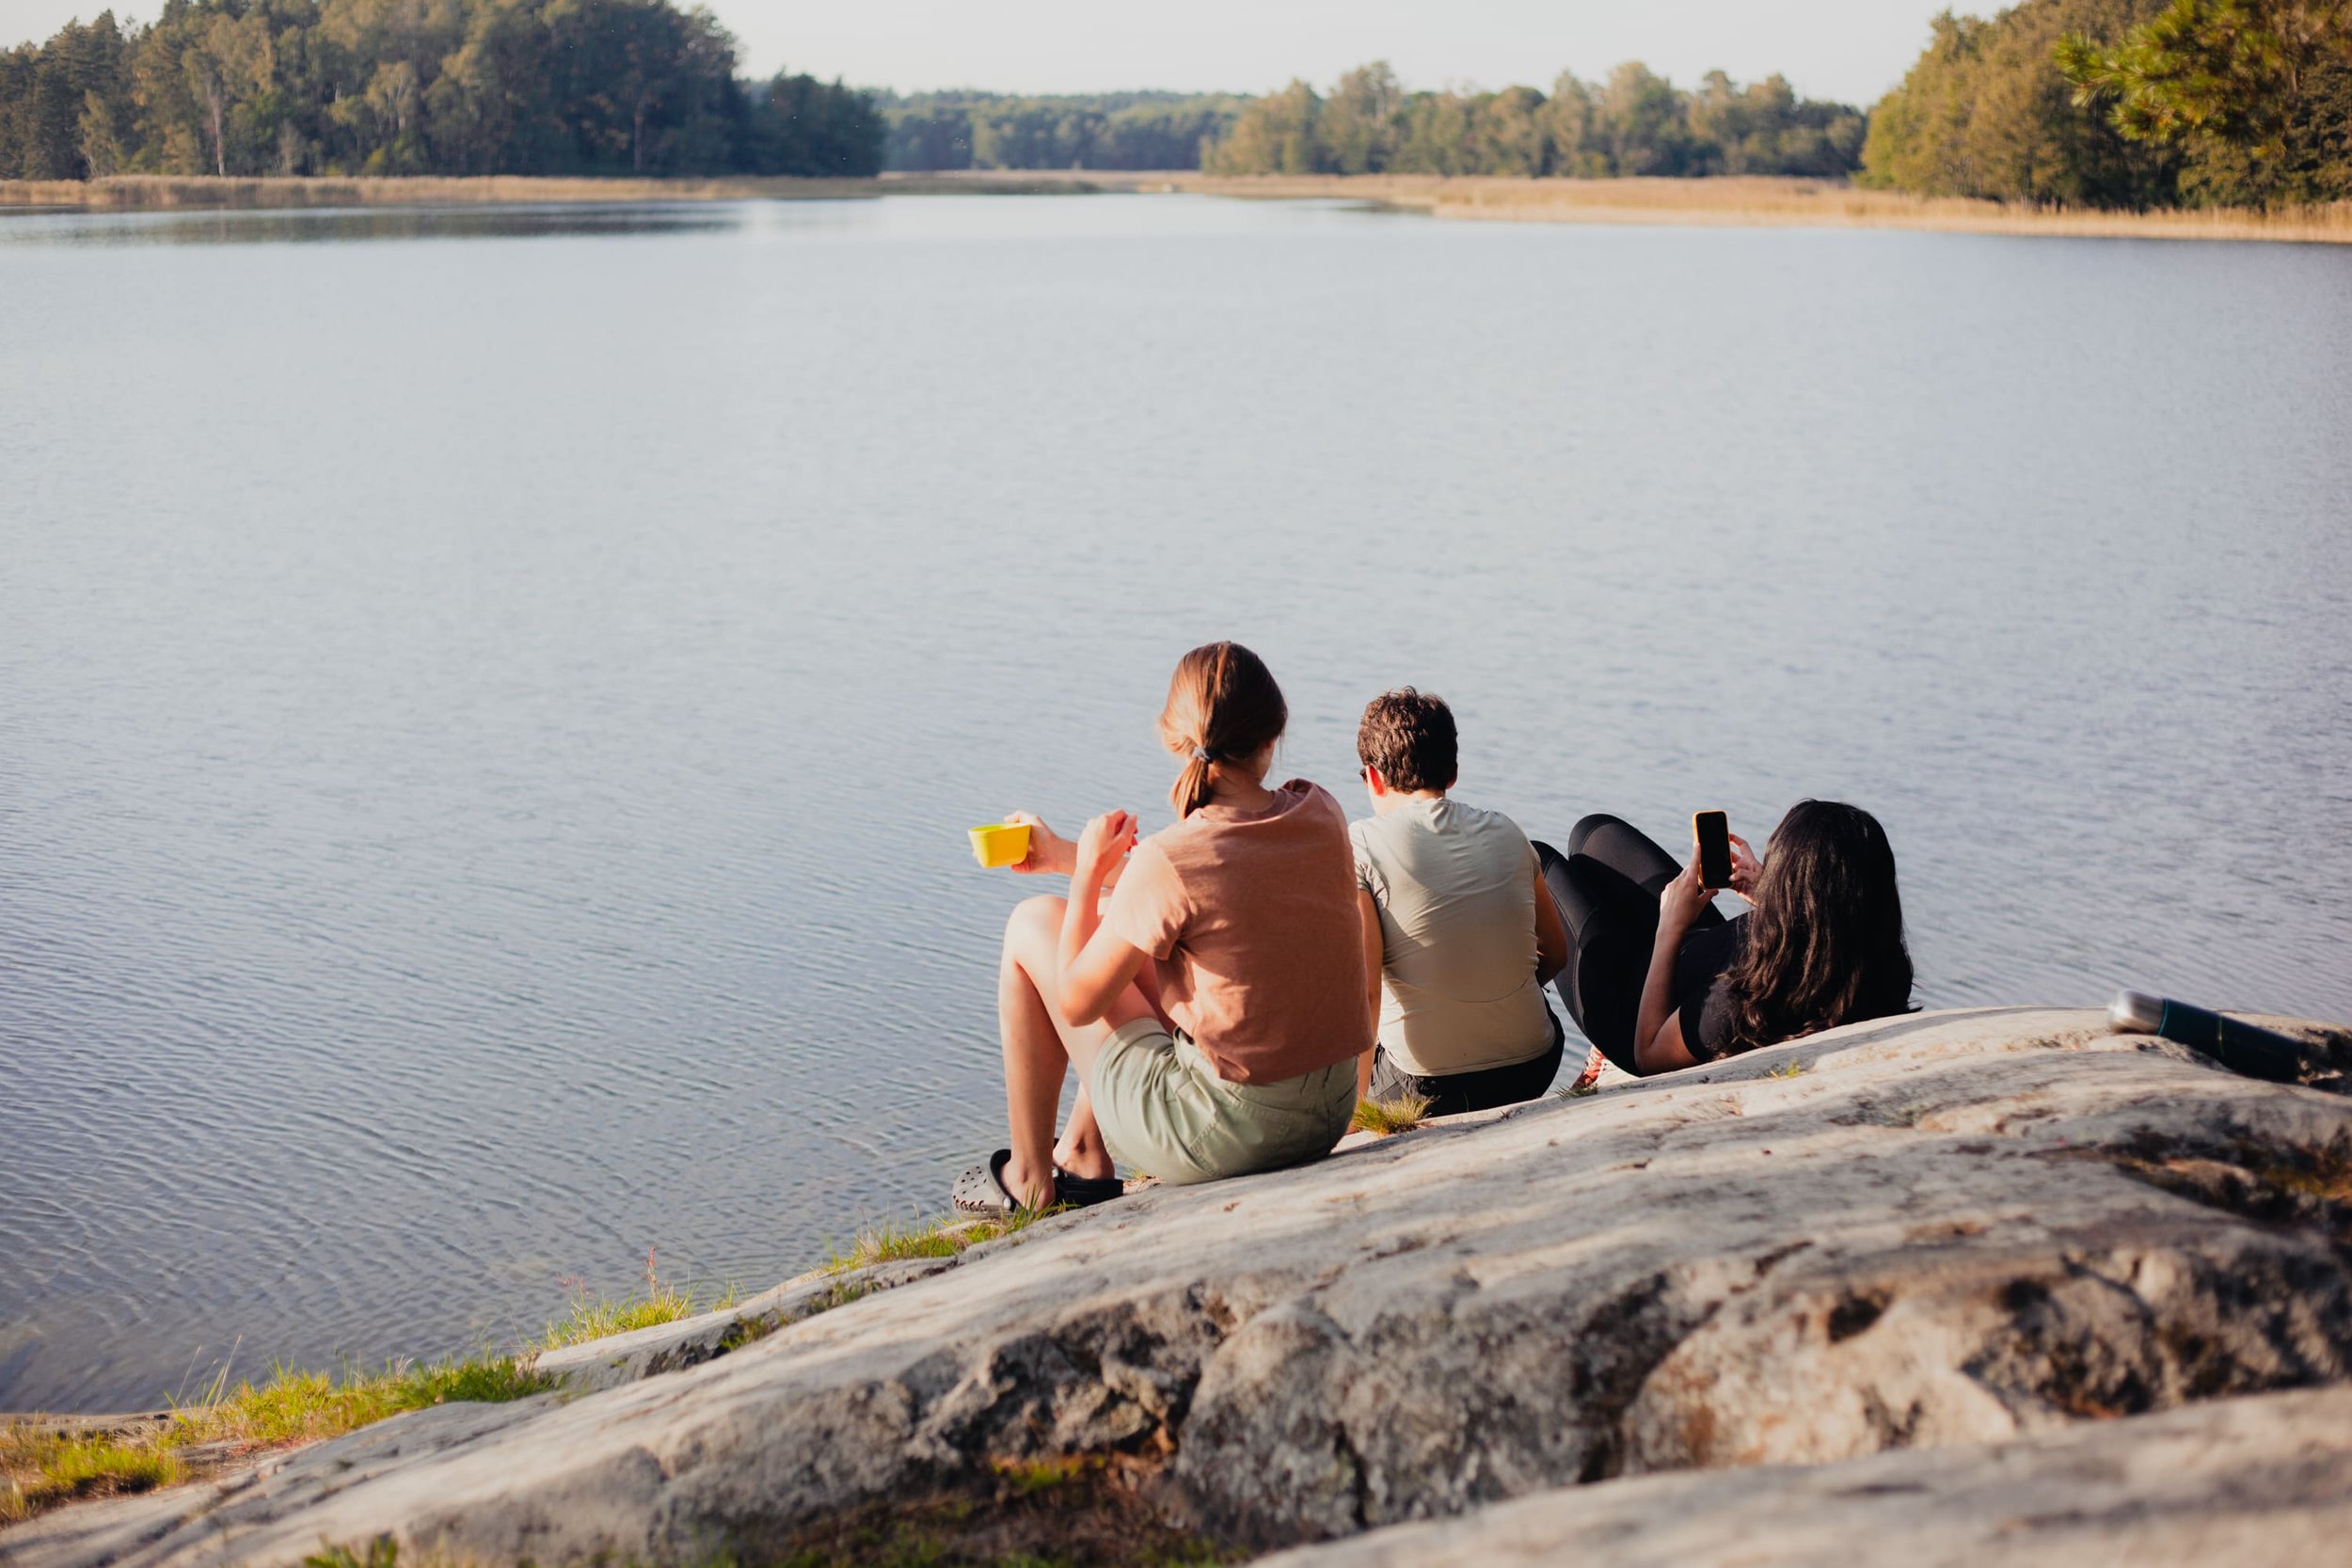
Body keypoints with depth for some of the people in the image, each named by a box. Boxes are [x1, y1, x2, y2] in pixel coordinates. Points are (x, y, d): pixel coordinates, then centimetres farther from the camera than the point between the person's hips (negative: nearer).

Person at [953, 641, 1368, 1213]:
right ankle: (1085, 1158, 37)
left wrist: (1088, 870, 3)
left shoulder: (1169, 860, -21)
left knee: (1033, 924, 11)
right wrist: (1063, 855, 23)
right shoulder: (1321, 814, -2)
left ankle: (1029, 1181, 24)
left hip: (1223, 1133, -7)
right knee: (1117, 920, 26)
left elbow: (1076, 1001, -9)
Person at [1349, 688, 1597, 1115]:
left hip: (1426, 1090, -3)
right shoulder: (1506, 832, 5)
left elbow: (1363, 990, -17)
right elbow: (1556, 956, 15)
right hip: (1532, 1073, 3)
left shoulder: (1360, 845, -9)